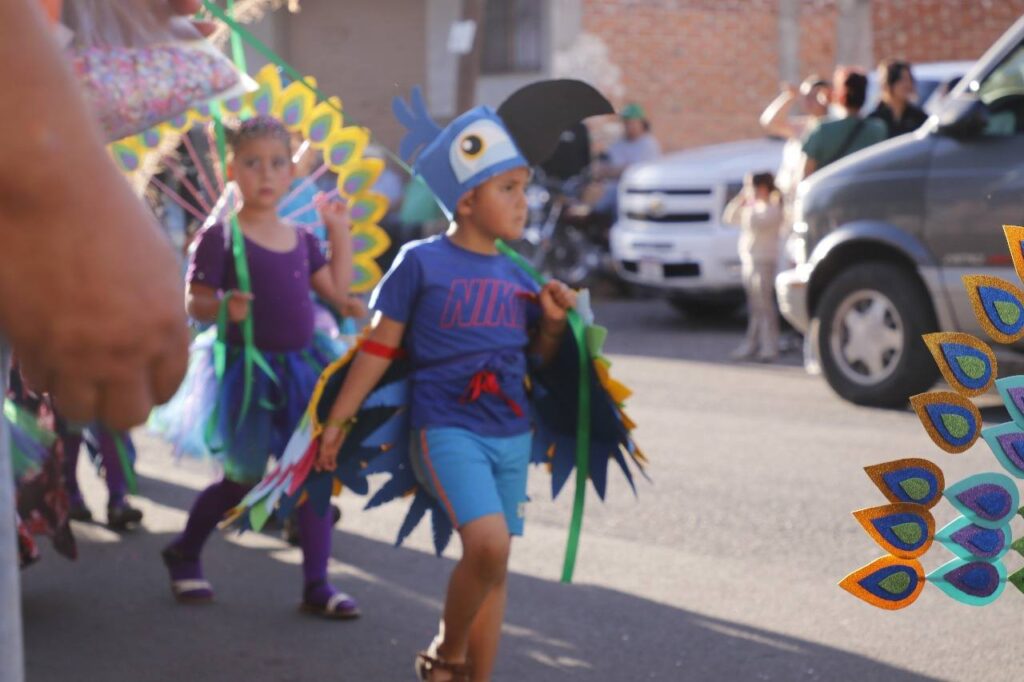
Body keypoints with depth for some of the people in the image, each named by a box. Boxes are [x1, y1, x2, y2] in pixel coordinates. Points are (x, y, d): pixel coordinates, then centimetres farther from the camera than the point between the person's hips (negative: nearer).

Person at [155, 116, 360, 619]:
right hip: (248, 369, -5)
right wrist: (224, 307, -33)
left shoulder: (301, 240, 8)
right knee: (243, 479, 4)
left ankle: (317, 585, 9)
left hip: (301, 368, 6)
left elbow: (338, 293, 9)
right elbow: (194, 303, -12)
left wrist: (340, 232, 8)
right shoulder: (221, 237, -11)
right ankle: (183, 553, 30)